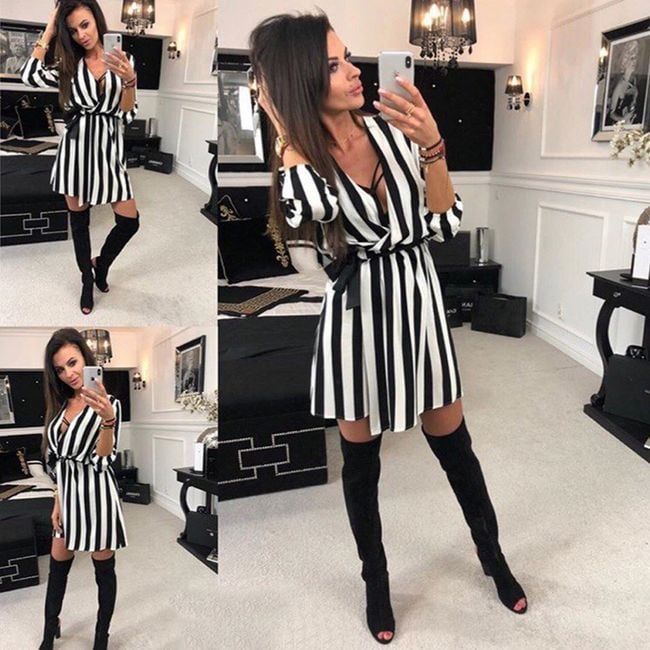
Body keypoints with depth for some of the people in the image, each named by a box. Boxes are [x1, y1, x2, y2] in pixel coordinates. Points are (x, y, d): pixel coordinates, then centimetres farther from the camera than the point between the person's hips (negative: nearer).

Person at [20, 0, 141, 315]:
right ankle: (87, 280, 27)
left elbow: (127, 114, -5)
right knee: (79, 218, 8)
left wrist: (129, 80, -25)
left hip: (108, 146, -1)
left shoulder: (123, 60, 2)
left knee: (129, 221, -3)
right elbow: (29, 76, -10)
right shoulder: (69, 65, 6)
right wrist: (48, 32, -1)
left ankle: (101, 263, 27)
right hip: (77, 144, 1)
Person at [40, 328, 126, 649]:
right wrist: (57, 503, 11)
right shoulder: (61, 404, 6)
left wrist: (108, 420, -39)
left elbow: (102, 460, -22)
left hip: (96, 494, -6)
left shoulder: (107, 403, -12)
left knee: (104, 569, 8)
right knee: (57, 566, 18)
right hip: (68, 494, 6)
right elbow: (59, 460, 12)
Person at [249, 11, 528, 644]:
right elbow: (312, 209, -33)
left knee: (452, 441, 16)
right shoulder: (297, 158, -10)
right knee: (360, 455, 14)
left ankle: (492, 555, 42)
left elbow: (444, 224, -4)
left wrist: (433, 147, -17)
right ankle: (376, 579, 38)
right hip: (356, 311, -2)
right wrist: (283, 127, -23)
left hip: (417, 301, 2)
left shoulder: (392, 128, -4)